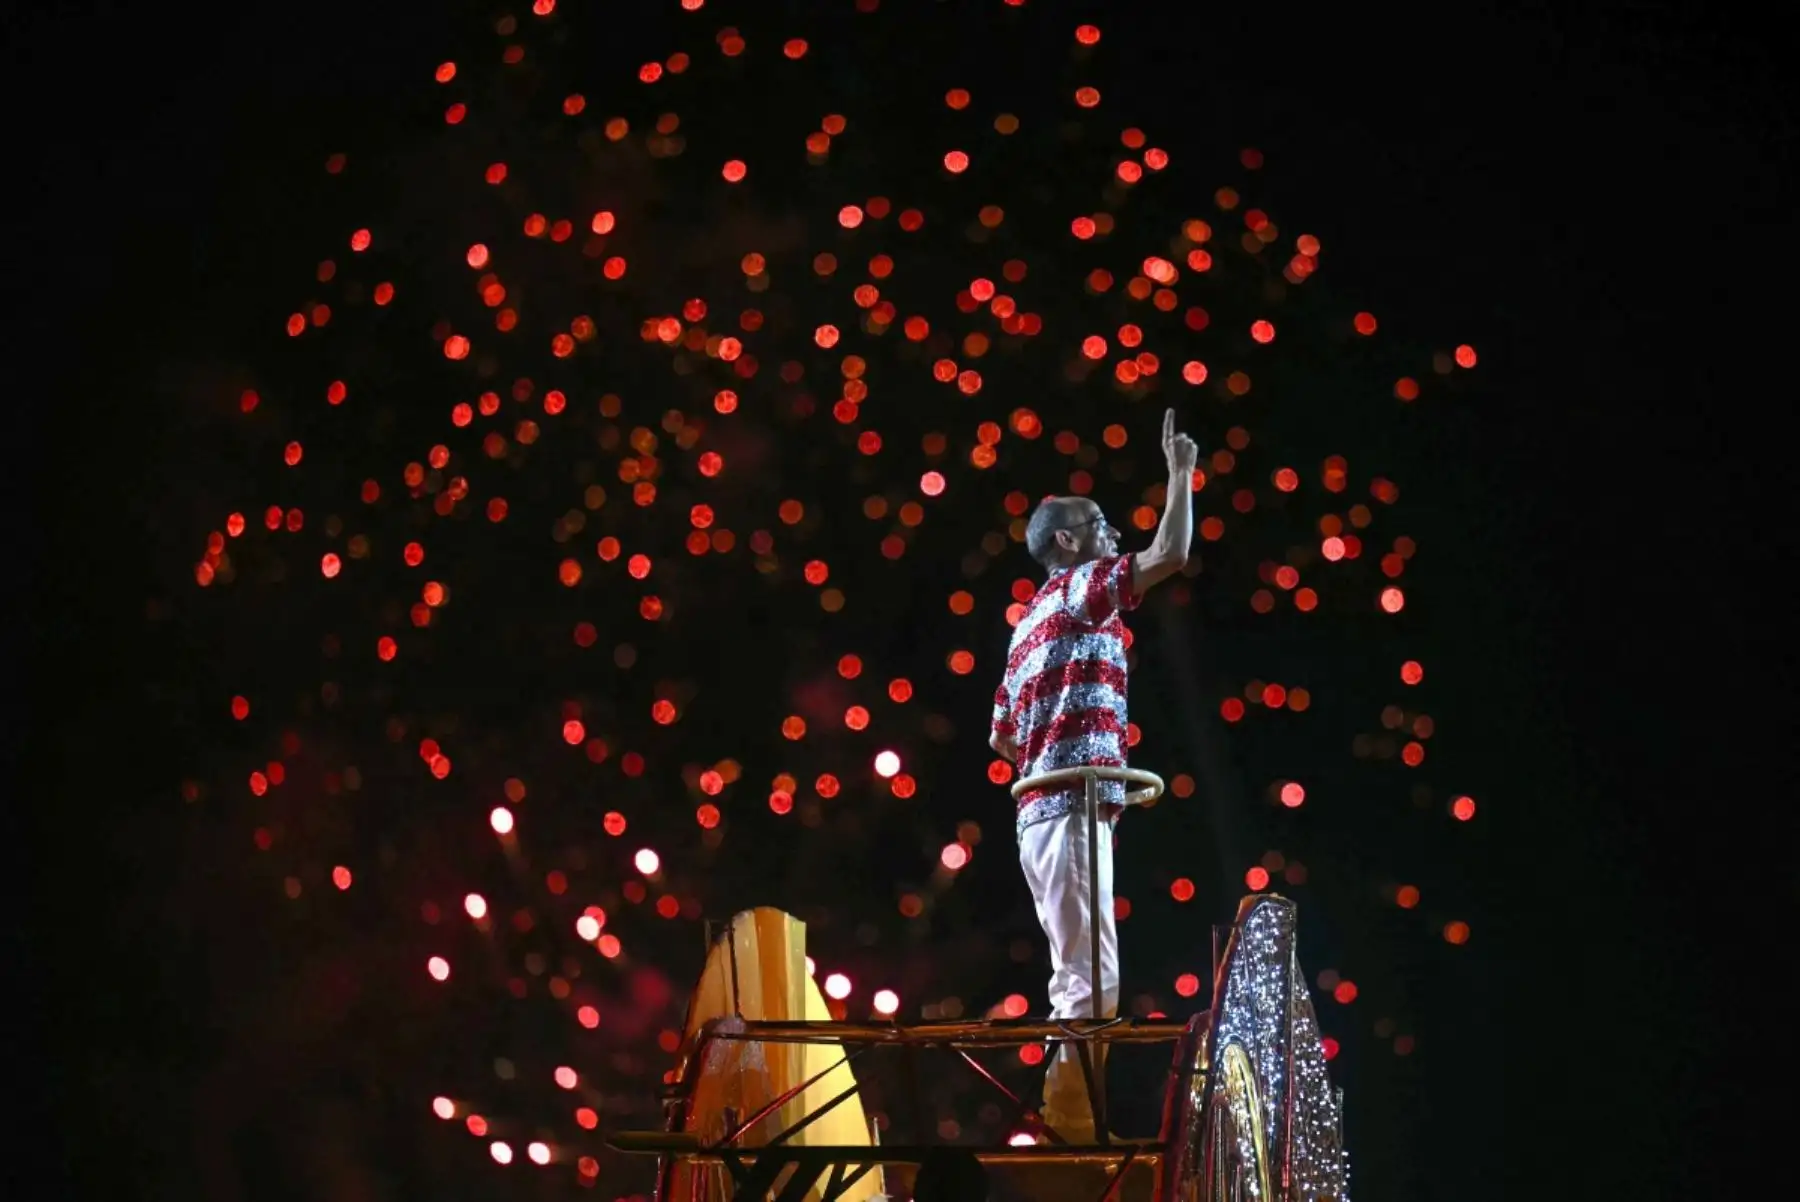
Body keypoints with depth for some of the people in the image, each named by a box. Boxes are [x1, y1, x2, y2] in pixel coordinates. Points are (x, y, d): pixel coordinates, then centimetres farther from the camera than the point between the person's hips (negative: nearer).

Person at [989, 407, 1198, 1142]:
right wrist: (1181, 472, -1)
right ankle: (1069, 1119, -16)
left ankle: (1067, 1123, 9)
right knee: (1094, 979, -13)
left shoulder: (1037, 622, 25)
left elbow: (1001, 737, 26)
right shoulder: (1076, 591, -1)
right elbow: (1171, 554, -14)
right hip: (1071, 809, -10)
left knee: (1076, 978, 10)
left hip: (1043, 811, 10)